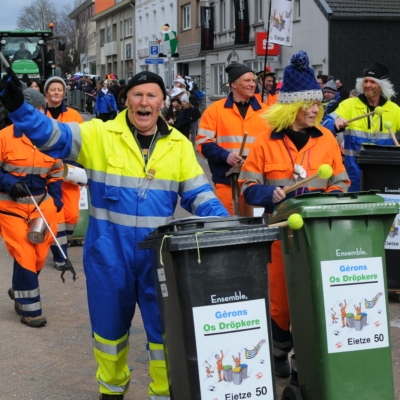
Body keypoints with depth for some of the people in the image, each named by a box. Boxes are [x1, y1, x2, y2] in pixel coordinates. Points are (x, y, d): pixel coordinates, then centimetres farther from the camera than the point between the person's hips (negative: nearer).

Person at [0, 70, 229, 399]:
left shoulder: (179, 145, 4)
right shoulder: (99, 135, -4)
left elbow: (198, 194, 5)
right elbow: (51, 135, -12)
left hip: (159, 255, 1)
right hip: (108, 253, -1)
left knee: (164, 327, 6)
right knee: (109, 323, 15)